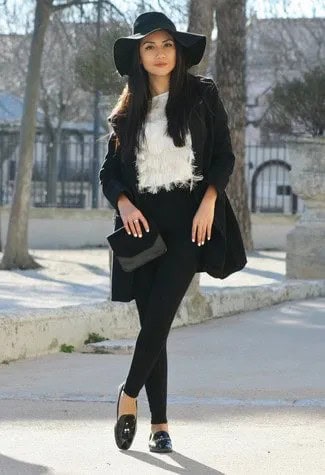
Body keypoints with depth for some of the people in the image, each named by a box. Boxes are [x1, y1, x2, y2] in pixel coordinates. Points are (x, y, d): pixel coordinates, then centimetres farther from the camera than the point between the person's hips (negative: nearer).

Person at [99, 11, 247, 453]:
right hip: (143, 222, 2)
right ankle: (159, 423, 6)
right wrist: (123, 203, -8)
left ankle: (129, 395, 1)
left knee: (159, 315, -16)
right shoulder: (128, 110, 11)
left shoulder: (202, 94, 5)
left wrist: (208, 201, -10)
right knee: (152, 322, 1)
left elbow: (224, 155, 4)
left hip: (188, 219, -2)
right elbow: (109, 170, 11)